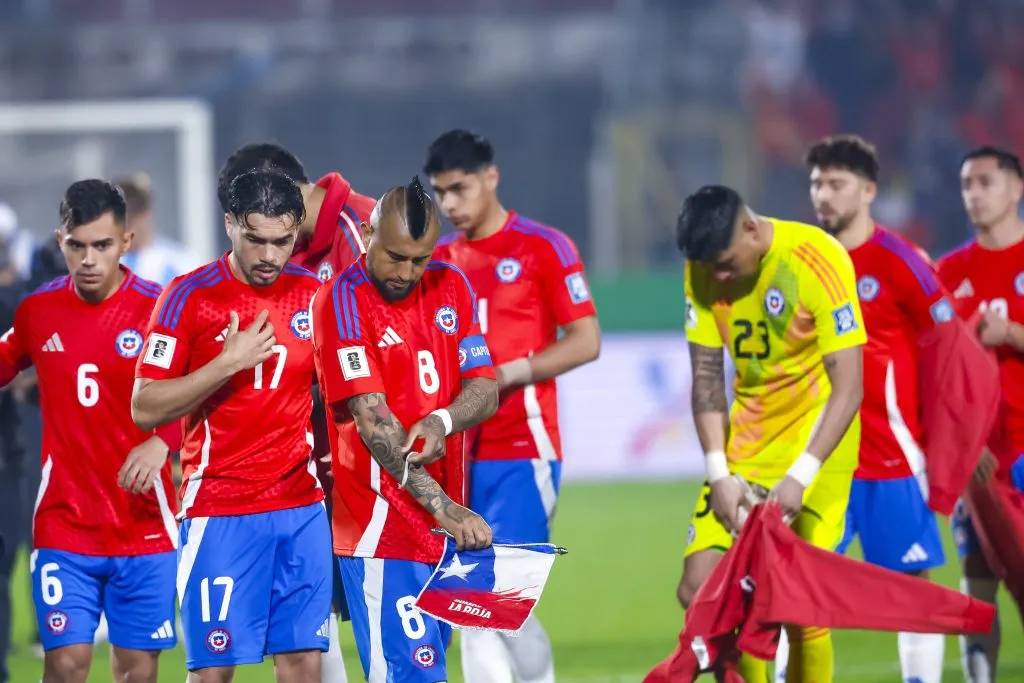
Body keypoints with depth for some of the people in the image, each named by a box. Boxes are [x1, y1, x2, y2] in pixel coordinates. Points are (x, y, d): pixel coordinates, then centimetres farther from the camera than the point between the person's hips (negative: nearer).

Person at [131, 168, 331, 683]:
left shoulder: (313, 295, 7)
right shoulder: (190, 296, -5)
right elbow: (145, 408, -8)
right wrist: (226, 363, -15)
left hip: (302, 509, 4)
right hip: (220, 511, -4)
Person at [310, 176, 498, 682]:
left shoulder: (452, 288, 11)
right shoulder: (342, 299, -10)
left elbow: (485, 391, 7)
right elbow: (372, 420, -16)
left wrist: (442, 422, -18)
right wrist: (442, 506, -23)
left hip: (445, 524, 6)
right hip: (382, 526, -6)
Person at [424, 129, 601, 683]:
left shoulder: (543, 248, -3)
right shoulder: (438, 260, 13)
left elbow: (585, 341, -7)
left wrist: (505, 375, -15)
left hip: (521, 453, -5)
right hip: (458, 454, 5)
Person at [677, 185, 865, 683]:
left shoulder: (816, 260, -21)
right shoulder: (703, 269, -6)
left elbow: (848, 386, -22)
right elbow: (707, 376, -1)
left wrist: (800, 477, -29)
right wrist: (719, 473, -12)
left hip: (816, 437, -5)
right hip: (746, 441, 5)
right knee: (698, 589, -3)